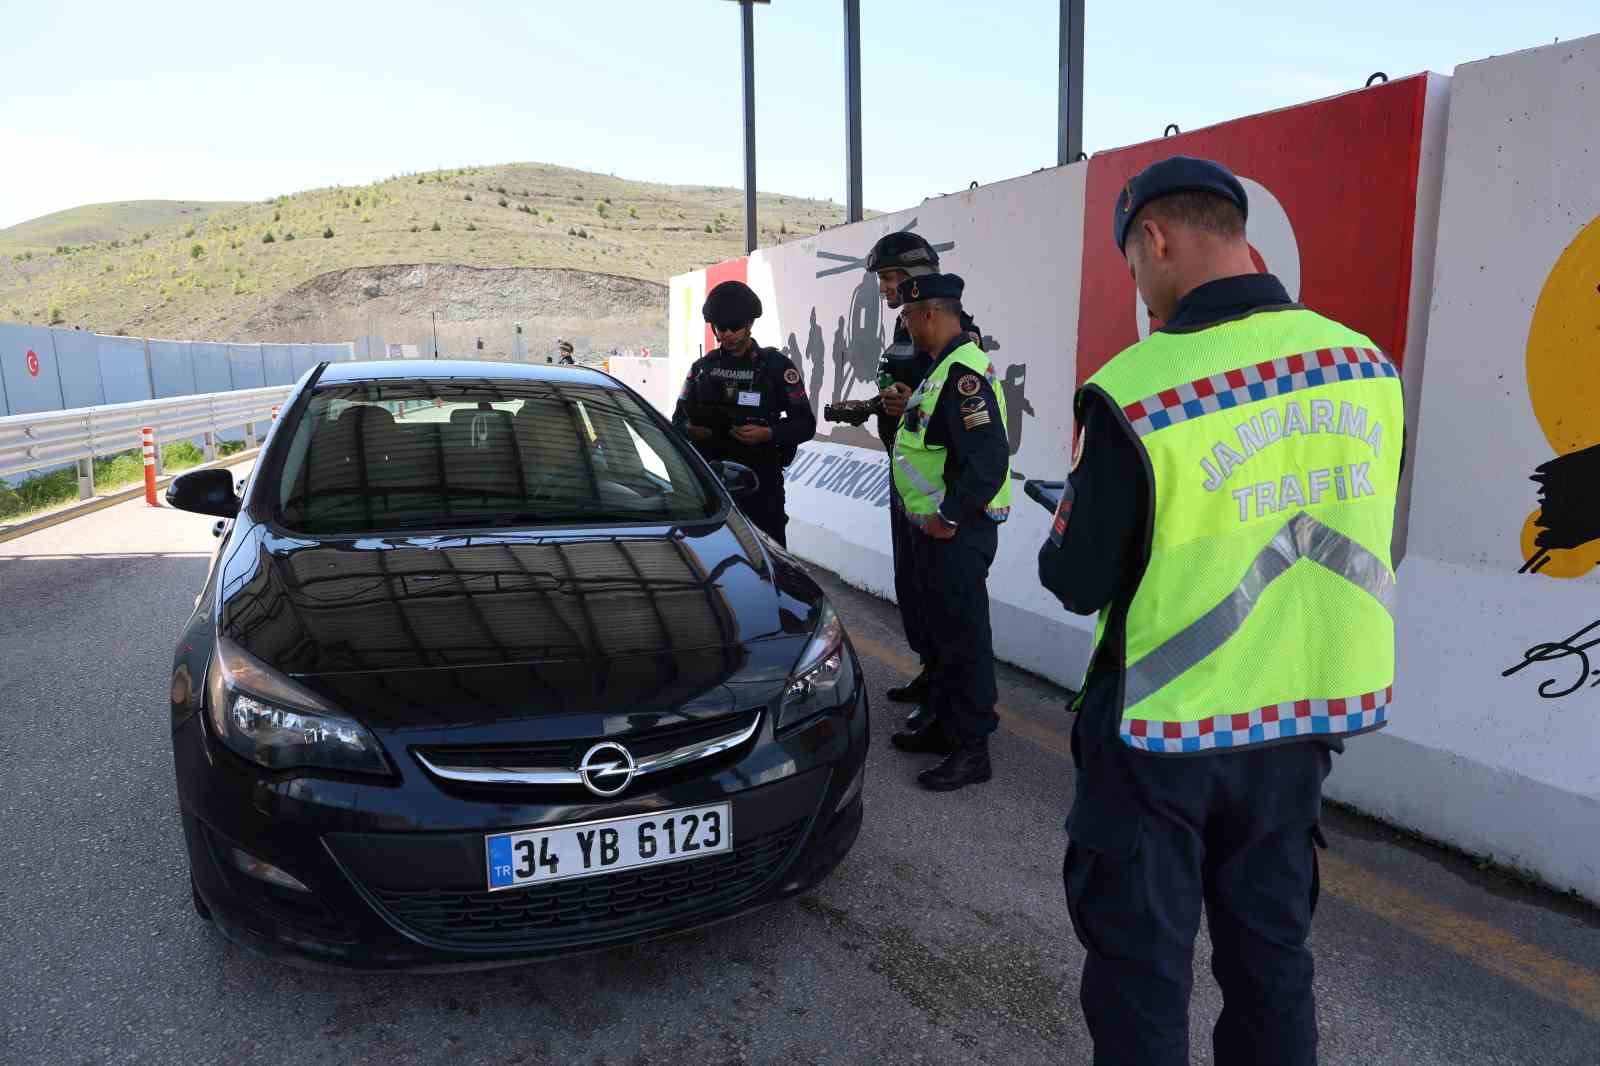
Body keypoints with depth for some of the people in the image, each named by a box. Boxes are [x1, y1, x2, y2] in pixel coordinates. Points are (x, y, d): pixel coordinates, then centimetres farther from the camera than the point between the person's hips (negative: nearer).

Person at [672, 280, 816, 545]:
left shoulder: (776, 366, 2)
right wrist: (689, 430, -8)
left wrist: (768, 433, -18)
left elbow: (805, 424, -1)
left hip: (761, 483, -3)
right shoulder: (702, 367, 14)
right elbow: (678, 419, 16)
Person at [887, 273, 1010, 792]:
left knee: (964, 636, -1)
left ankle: (971, 749, 11)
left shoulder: (964, 372, -20)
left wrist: (948, 517, -22)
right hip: (936, 525, 11)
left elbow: (989, 459, -28)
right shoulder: (944, 367, 14)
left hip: (956, 532, -11)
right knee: (940, 629, 19)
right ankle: (944, 724, 34)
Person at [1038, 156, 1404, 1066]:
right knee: (1272, 951, 22)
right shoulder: (1369, 369, -3)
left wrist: (1063, 543, 9)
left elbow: (1080, 583, -13)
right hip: (1306, 716, 6)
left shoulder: (1134, 390, -22)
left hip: (1164, 729, -5)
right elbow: (1345, 537, 9)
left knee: (1140, 964, 13)